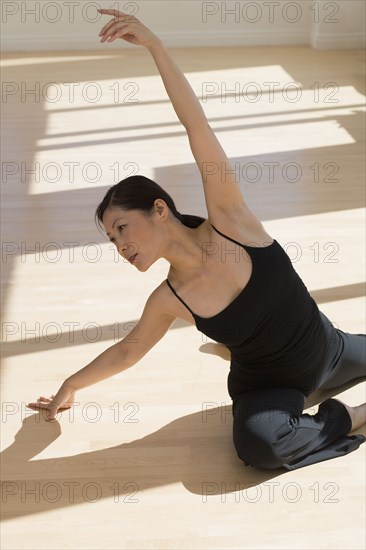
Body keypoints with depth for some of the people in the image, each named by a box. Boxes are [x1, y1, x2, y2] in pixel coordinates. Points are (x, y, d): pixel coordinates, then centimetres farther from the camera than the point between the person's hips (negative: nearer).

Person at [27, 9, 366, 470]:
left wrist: (153, 44, -35)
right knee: (257, 443, -33)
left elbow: (196, 125, -30)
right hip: (265, 386, -1)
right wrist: (72, 385, 13)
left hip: (327, 349, 1)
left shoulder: (228, 219, -22)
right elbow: (127, 350, 4)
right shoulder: (168, 301, -16)